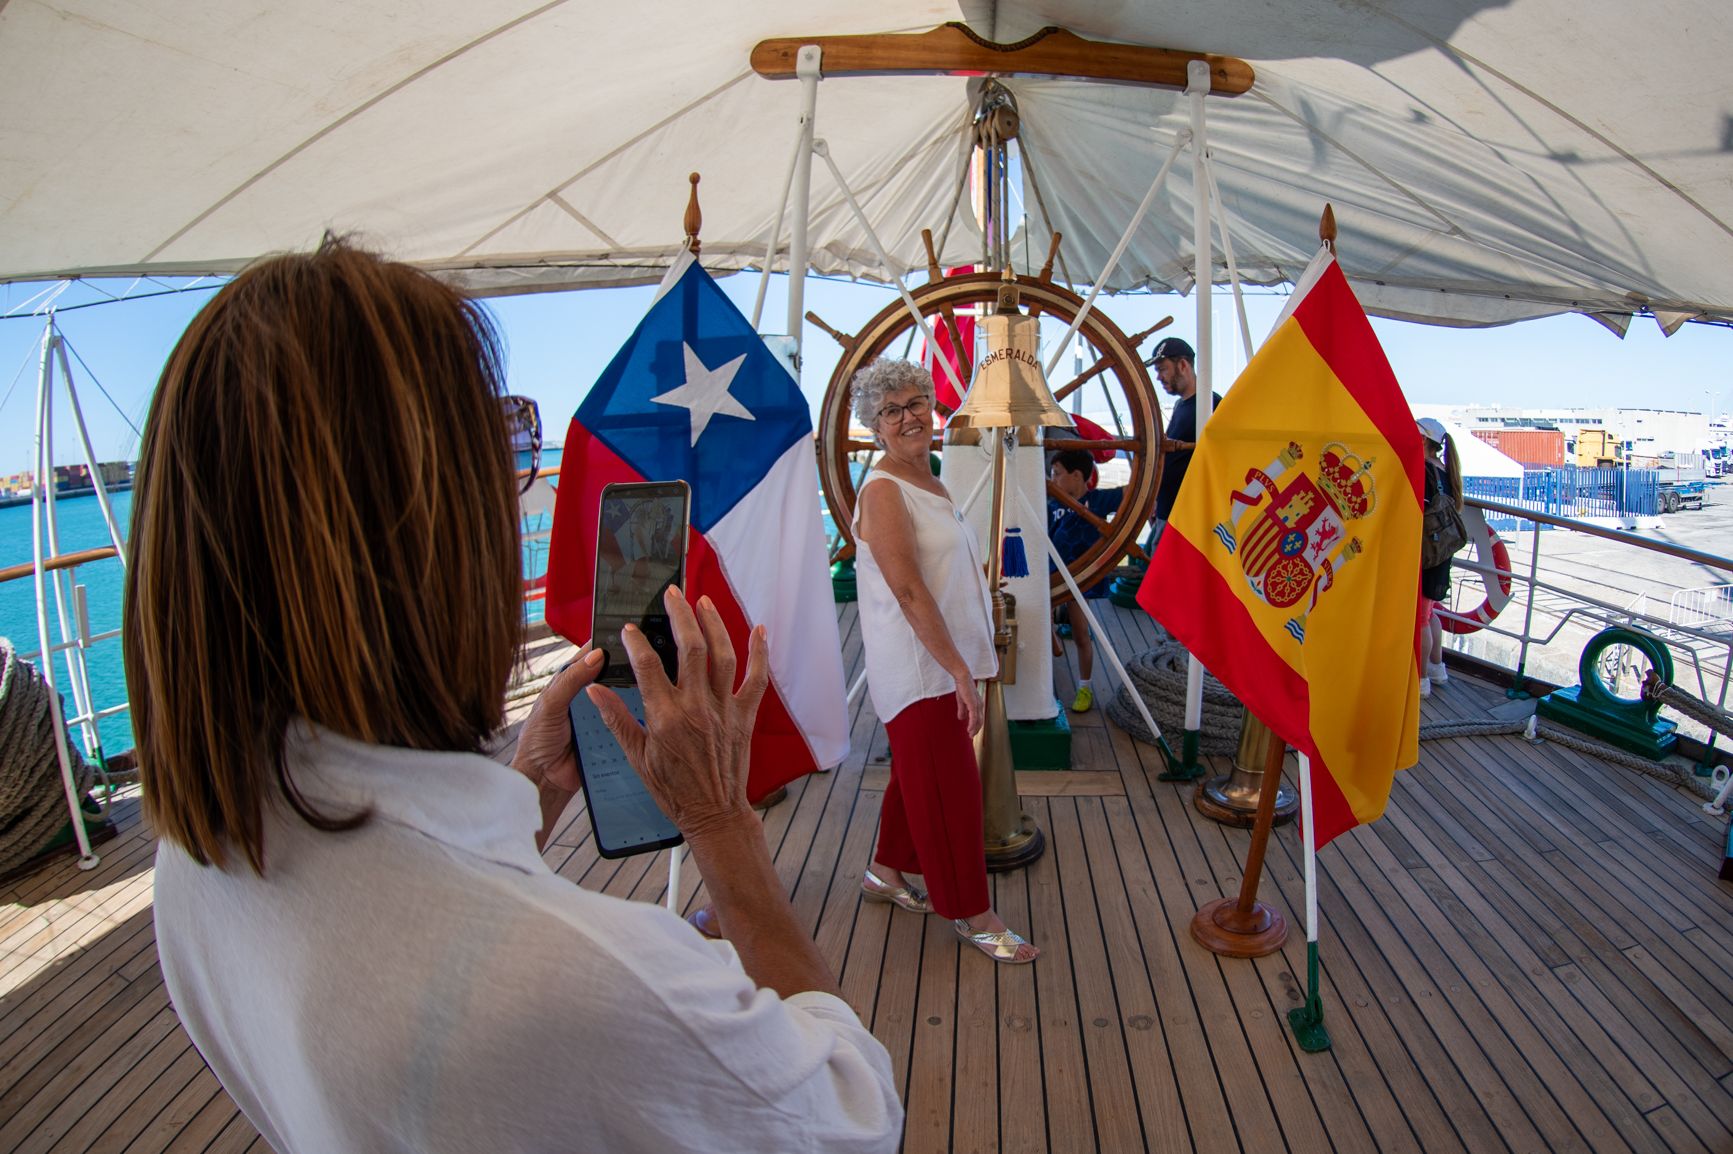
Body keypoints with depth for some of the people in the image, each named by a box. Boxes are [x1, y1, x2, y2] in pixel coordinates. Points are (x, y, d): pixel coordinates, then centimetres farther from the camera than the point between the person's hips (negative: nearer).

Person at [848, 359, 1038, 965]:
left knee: (919, 771, 21)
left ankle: (888, 871, 39)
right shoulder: (883, 491, -17)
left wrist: (976, 650, 19)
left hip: (943, 658, 9)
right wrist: (960, 671, -24)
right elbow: (910, 592, -24)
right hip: (918, 668, -9)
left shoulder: (928, 481, 11)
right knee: (949, 785, 0)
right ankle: (973, 914, 15)